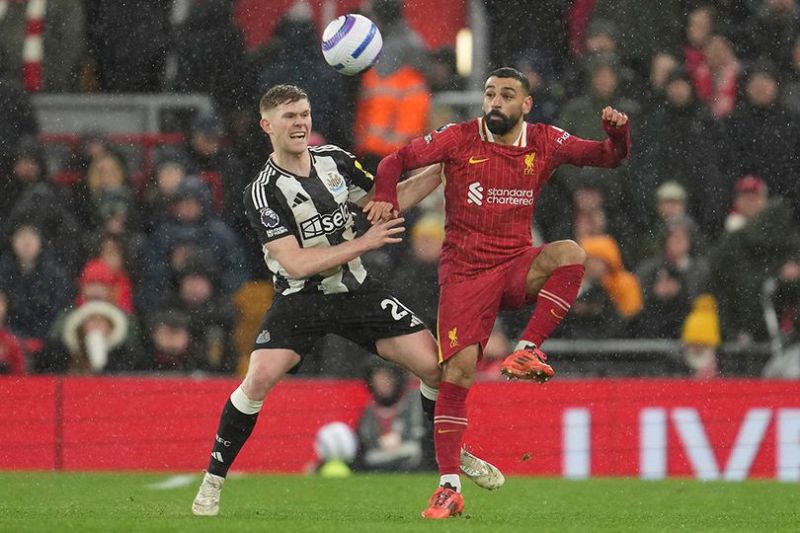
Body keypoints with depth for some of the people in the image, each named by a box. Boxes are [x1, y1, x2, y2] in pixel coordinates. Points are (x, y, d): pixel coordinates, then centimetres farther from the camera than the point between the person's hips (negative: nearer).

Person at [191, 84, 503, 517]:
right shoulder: (262, 192, -16)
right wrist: (363, 243, -24)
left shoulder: (334, 160, 0)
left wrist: (438, 173, 2)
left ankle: (456, 453, 21)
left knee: (434, 364, -4)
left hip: (356, 291, 5)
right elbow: (296, 263, -22)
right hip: (299, 299, -4)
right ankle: (213, 482, -10)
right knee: (259, 380, -25)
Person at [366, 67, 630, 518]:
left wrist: (618, 132, -18)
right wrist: (385, 197, -16)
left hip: (517, 266, 2)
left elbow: (609, 157, 4)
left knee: (570, 254, -30)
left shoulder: (544, 142, 2)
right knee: (458, 370, -14)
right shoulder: (460, 139, -2)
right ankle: (449, 488, -8)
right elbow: (399, 160, 4)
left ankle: (529, 349, -20)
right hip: (465, 272, -2)